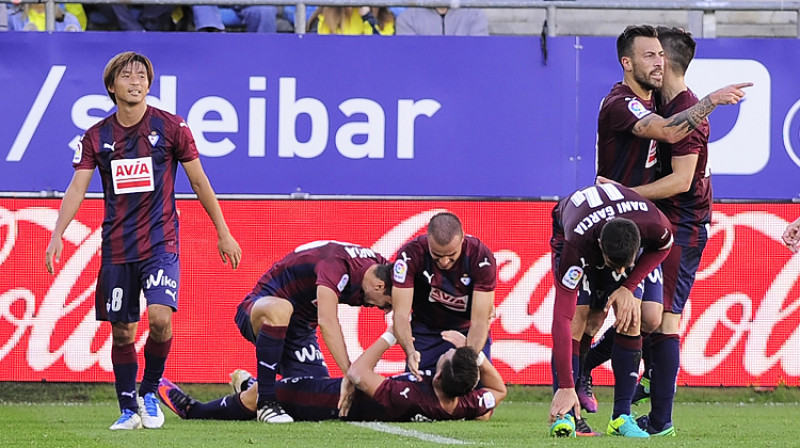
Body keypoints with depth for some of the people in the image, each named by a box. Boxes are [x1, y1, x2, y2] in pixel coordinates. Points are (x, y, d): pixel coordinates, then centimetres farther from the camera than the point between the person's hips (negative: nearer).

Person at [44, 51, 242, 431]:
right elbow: (77, 188, -2)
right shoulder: (97, 137, 4)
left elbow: (199, 181, 5)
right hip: (116, 247, 2)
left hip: (160, 242, -2)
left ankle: (150, 391, 2)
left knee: (159, 318, -20)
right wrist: (57, 235, -17)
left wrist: (224, 233, 7)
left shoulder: (170, 126, -1)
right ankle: (128, 410, 17)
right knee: (121, 332, 4)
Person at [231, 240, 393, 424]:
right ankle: (265, 403, -31)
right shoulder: (336, 264, -31)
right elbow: (327, 322, -40)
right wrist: (350, 374, -44)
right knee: (279, 310, -44)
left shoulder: (380, 269, -6)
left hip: (300, 327, 8)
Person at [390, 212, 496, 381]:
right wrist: (410, 352, -45)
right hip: (425, 332, 0)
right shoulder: (410, 255, -26)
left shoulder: (482, 258, -26)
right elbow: (401, 313, -26)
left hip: (468, 332, 0)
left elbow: (479, 321, -26)